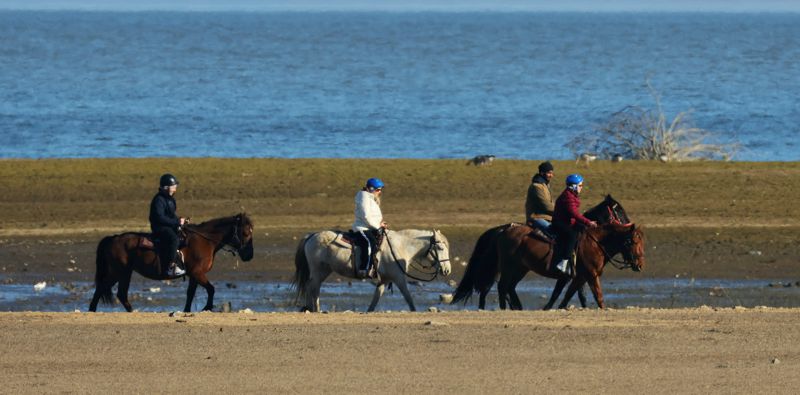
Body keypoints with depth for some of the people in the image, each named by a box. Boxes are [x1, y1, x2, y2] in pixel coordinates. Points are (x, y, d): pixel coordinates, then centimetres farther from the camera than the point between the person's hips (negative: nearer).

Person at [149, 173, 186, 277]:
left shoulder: (170, 199, 15)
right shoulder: (159, 200, -16)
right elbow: (160, 218, -23)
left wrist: (179, 220, 4)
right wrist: (177, 222, -22)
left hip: (169, 226, 10)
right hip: (159, 227, -10)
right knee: (173, 237, -34)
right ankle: (170, 267, -36)